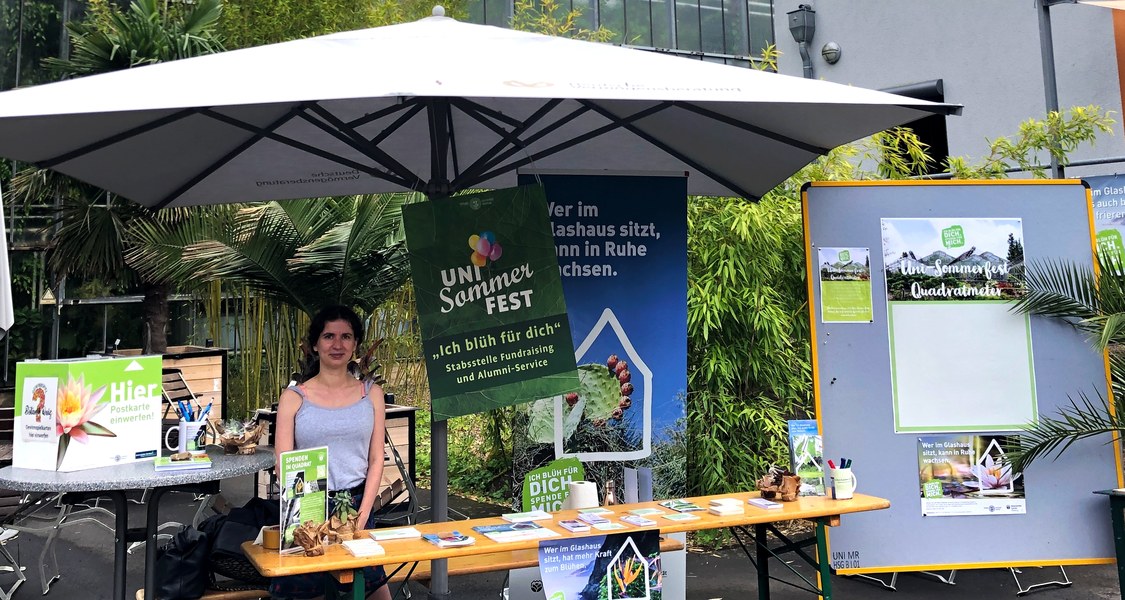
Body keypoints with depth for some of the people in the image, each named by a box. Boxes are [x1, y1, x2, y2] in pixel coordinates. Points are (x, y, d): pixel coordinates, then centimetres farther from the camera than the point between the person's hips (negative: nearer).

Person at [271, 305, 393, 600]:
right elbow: (283, 467, -3)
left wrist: (362, 515, -6)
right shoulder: (294, 397, -1)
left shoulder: (371, 393, 5)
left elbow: (376, 460, 4)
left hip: (357, 506, 2)